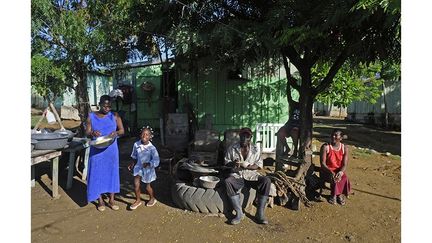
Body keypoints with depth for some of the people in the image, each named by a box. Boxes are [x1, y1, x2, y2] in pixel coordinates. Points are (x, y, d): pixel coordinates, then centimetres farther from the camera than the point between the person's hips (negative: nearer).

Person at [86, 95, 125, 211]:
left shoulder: (115, 116, 0)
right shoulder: (91, 116, 0)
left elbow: (122, 130, 0)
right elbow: (87, 132, 0)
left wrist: (116, 133, -23)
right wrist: (93, 133, -23)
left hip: (111, 150, 1)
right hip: (97, 150, -1)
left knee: (112, 172, 8)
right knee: (97, 173, 5)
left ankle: (111, 200, 22)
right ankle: (100, 201, 21)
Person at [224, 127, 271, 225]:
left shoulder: (255, 149, 3)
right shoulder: (232, 148, 3)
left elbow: (259, 165, 1)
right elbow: (226, 162, 9)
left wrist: (247, 166, -17)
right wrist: (233, 163, -15)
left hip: (251, 175, 1)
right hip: (237, 175, -1)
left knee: (266, 181, -27)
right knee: (228, 182, -34)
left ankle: (260, 213, -19)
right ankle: (239, 213, -26)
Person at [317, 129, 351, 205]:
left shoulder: (344, 148, -2)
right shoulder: (325, 147, -11)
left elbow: (345, 164, -6)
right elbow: (322, 163, -14)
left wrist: (341, 172, -27)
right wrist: (331, 172, -29)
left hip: (339, 171, 3)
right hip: (327, 170, -3)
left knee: (344, 178, -24)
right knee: (334, 178, -28)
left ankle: (339, 194, 5)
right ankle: (334, 195, 0)